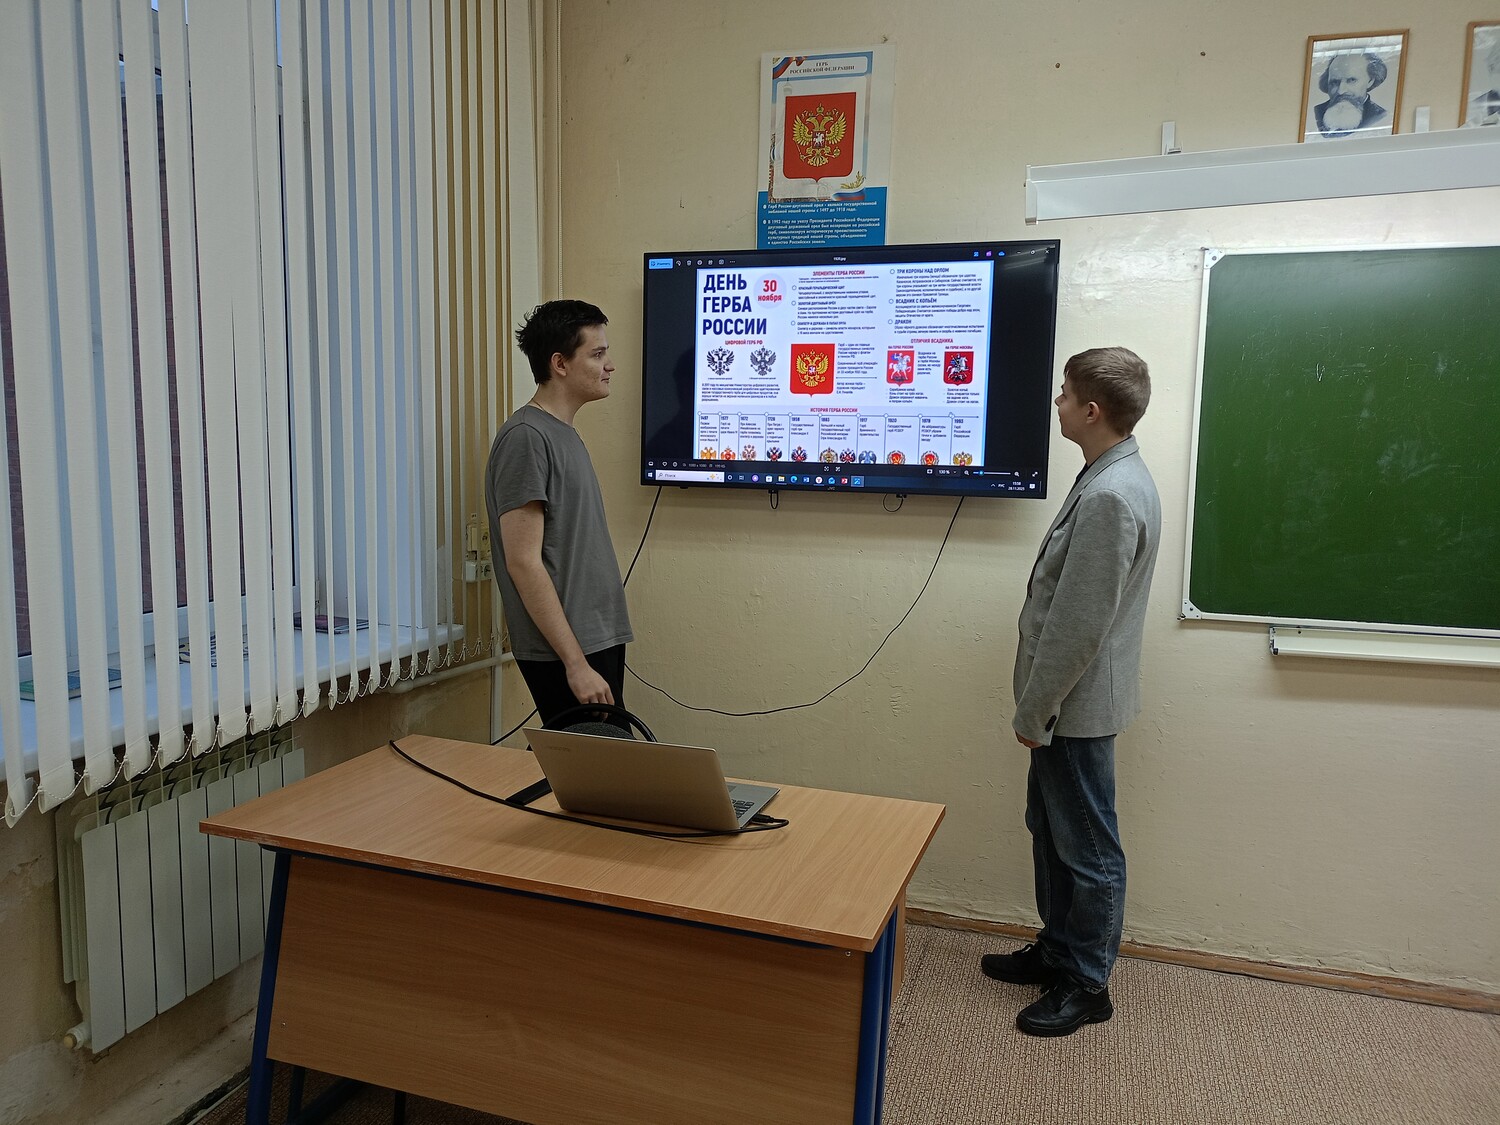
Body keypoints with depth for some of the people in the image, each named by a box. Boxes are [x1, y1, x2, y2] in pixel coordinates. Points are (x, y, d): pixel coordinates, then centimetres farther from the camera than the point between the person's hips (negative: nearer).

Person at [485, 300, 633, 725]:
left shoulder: (565, 434, 15)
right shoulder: (526, 437, -14)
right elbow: (523, 563, -19)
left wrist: (597, 652, 19)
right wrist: (576, 663, -20)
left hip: (599, 640, 9)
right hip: (564, 653, -9)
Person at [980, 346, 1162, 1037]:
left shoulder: (1111, 497, -25)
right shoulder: (1113, 478, 9)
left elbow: (1079, 625, -25)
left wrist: (1034, 712, -16)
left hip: (1077, 705, -10)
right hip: (1070, 702, 10)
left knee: (1087, 850, 6)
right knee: (1051, 828, 21)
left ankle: (1086, 984, 24)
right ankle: (1057, 949, 38)